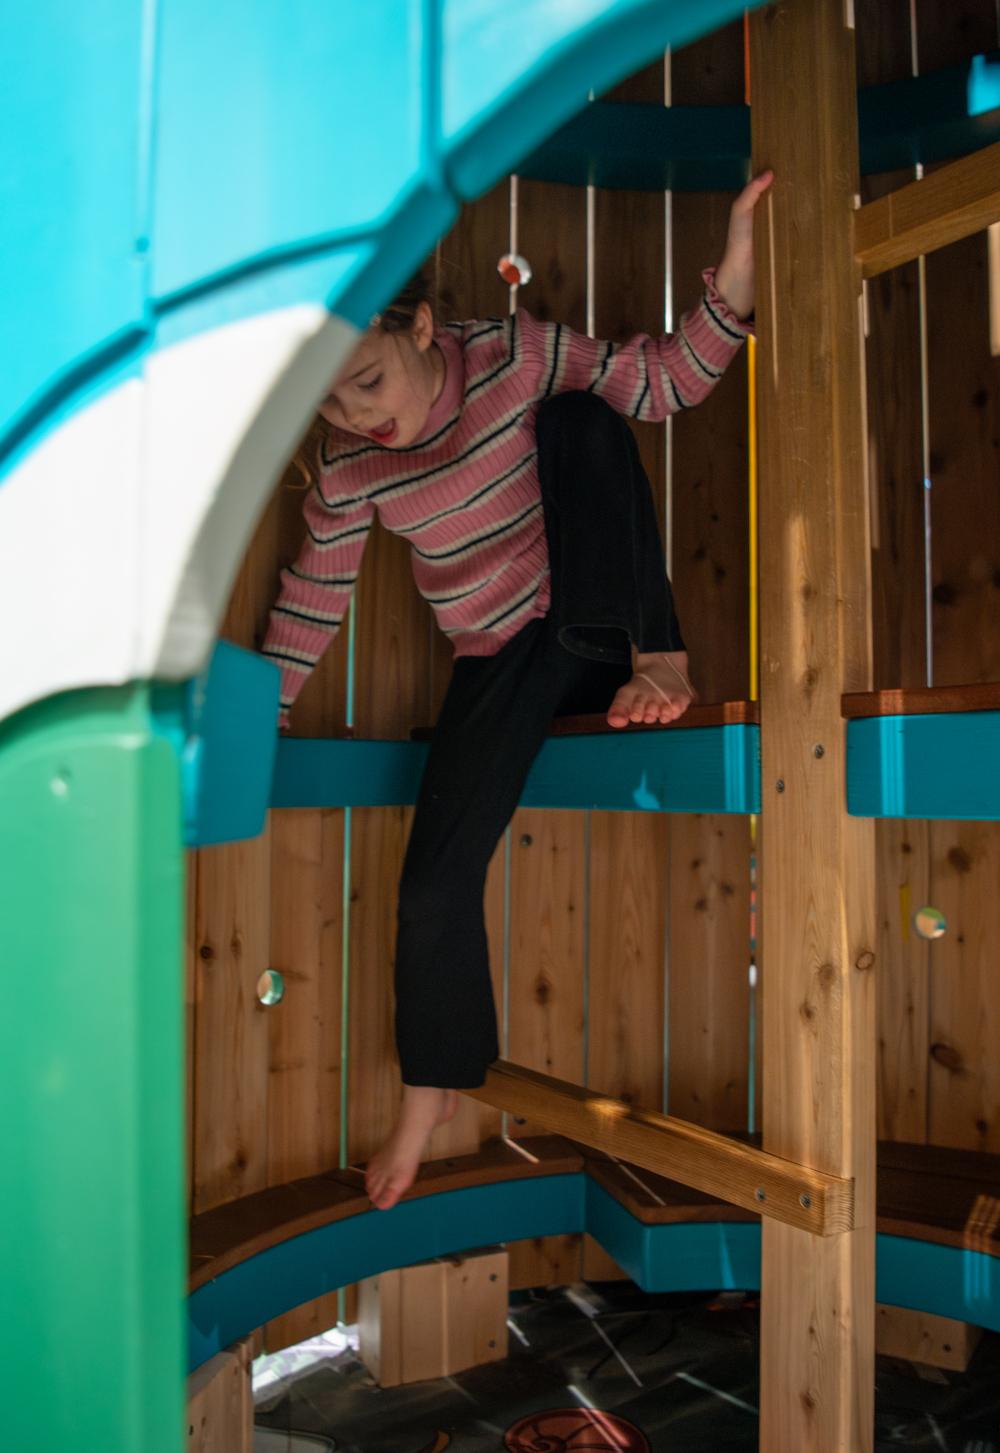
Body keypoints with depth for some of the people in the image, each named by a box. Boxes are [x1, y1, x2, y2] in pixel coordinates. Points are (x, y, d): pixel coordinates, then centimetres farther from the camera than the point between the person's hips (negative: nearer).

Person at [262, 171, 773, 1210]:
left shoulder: (515, 355, -11)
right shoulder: (346, 465, -6)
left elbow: (664, 378, -9)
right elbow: (313, 595, 3)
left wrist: (734, 267, -24)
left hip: (593, 625, -1)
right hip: (497, 662, 2)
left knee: (580, 418, -23)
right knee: (435, 881, -9)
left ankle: (660, 659, -25)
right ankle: (433, 1088, 16)